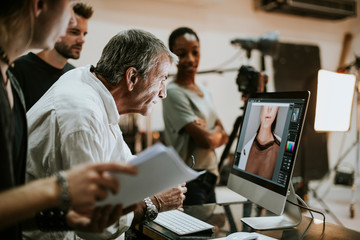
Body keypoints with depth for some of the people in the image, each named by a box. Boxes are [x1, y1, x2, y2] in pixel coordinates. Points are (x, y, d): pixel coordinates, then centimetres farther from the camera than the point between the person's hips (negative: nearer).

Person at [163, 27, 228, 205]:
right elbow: (205, 140, -19)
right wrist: (218, 132, 3)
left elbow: (223, 137, 12)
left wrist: (210, 134, -9)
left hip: (209, 177, 8)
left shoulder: (204, 91, 13)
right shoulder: (173, 92, -14)